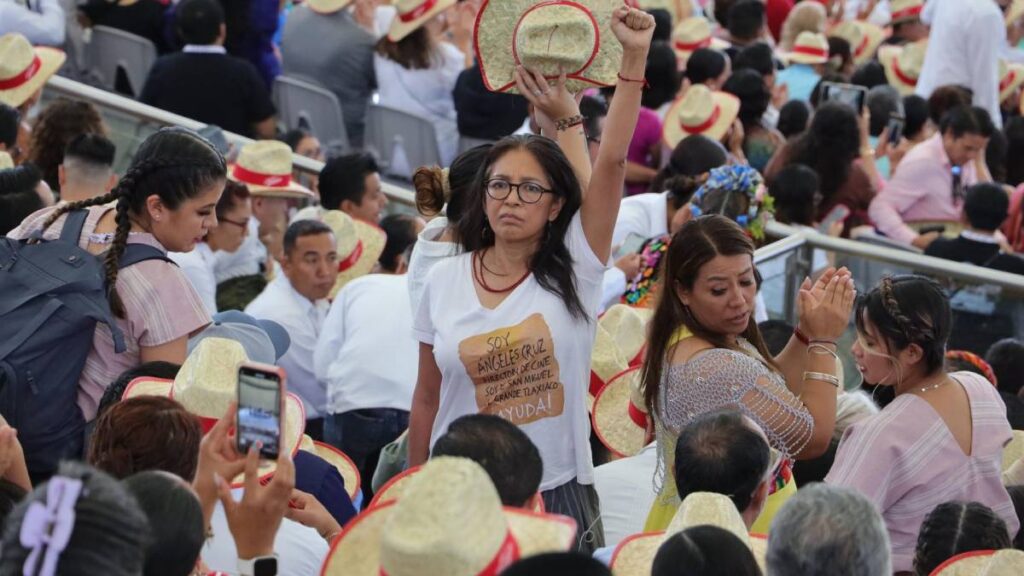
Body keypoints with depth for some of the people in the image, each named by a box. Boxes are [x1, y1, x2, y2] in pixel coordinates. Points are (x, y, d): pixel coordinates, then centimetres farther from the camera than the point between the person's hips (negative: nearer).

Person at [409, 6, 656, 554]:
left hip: (559, 495, -1)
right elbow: (427, 397, 8)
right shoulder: (444, 280, 2)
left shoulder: (574, 268, -3)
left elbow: (612, 162, -13)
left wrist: (634, 58, -19)